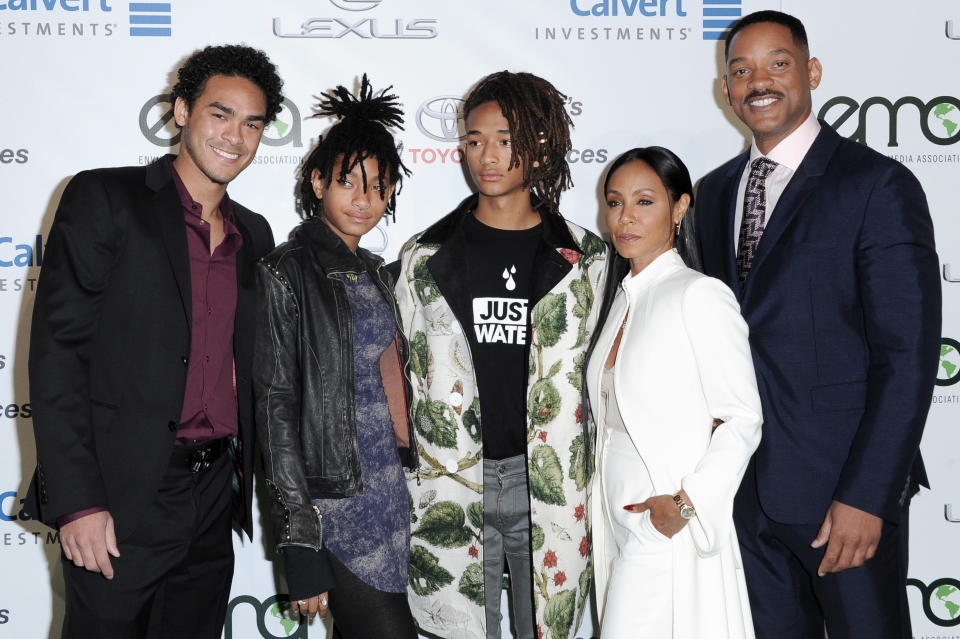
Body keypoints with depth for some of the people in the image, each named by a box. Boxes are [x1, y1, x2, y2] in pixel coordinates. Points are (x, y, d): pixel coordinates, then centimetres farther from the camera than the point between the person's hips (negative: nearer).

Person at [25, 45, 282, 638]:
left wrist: (252, 477, 13)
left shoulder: (255, 235, 13)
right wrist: (77, 501, -16)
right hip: (120, 502, -5)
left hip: (213, 500, 5)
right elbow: (57, 350, -10)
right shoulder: (105, 199, -4)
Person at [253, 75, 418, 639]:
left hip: (395, 494, 7)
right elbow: (277, 409, -13)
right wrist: (301, 542, -16)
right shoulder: (286, 274, -9)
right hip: (335, 503, -7)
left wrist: (413, 482, 17)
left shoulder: (376, 273, 13)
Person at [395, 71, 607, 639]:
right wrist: (404, 489, 7)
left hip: (550, 479, 0)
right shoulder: (426, 257, 6)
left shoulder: (584, 259, 4)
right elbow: (405, 375, 9)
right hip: (450, 481, 0)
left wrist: (597, 486, 5)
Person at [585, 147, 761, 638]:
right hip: (619, 515, 7)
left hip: (669, 527, -7)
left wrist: (687, 502, -19)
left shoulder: (700, 296, -12)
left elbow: (743, 419, -14)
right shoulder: (621, 297, 12)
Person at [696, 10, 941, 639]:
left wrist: (865, 496, -18)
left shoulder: (879, 186, -10)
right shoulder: (715, 191, 10)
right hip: (747, 488, 5)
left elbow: (907, 356, -14)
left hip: (846, 492, -5)